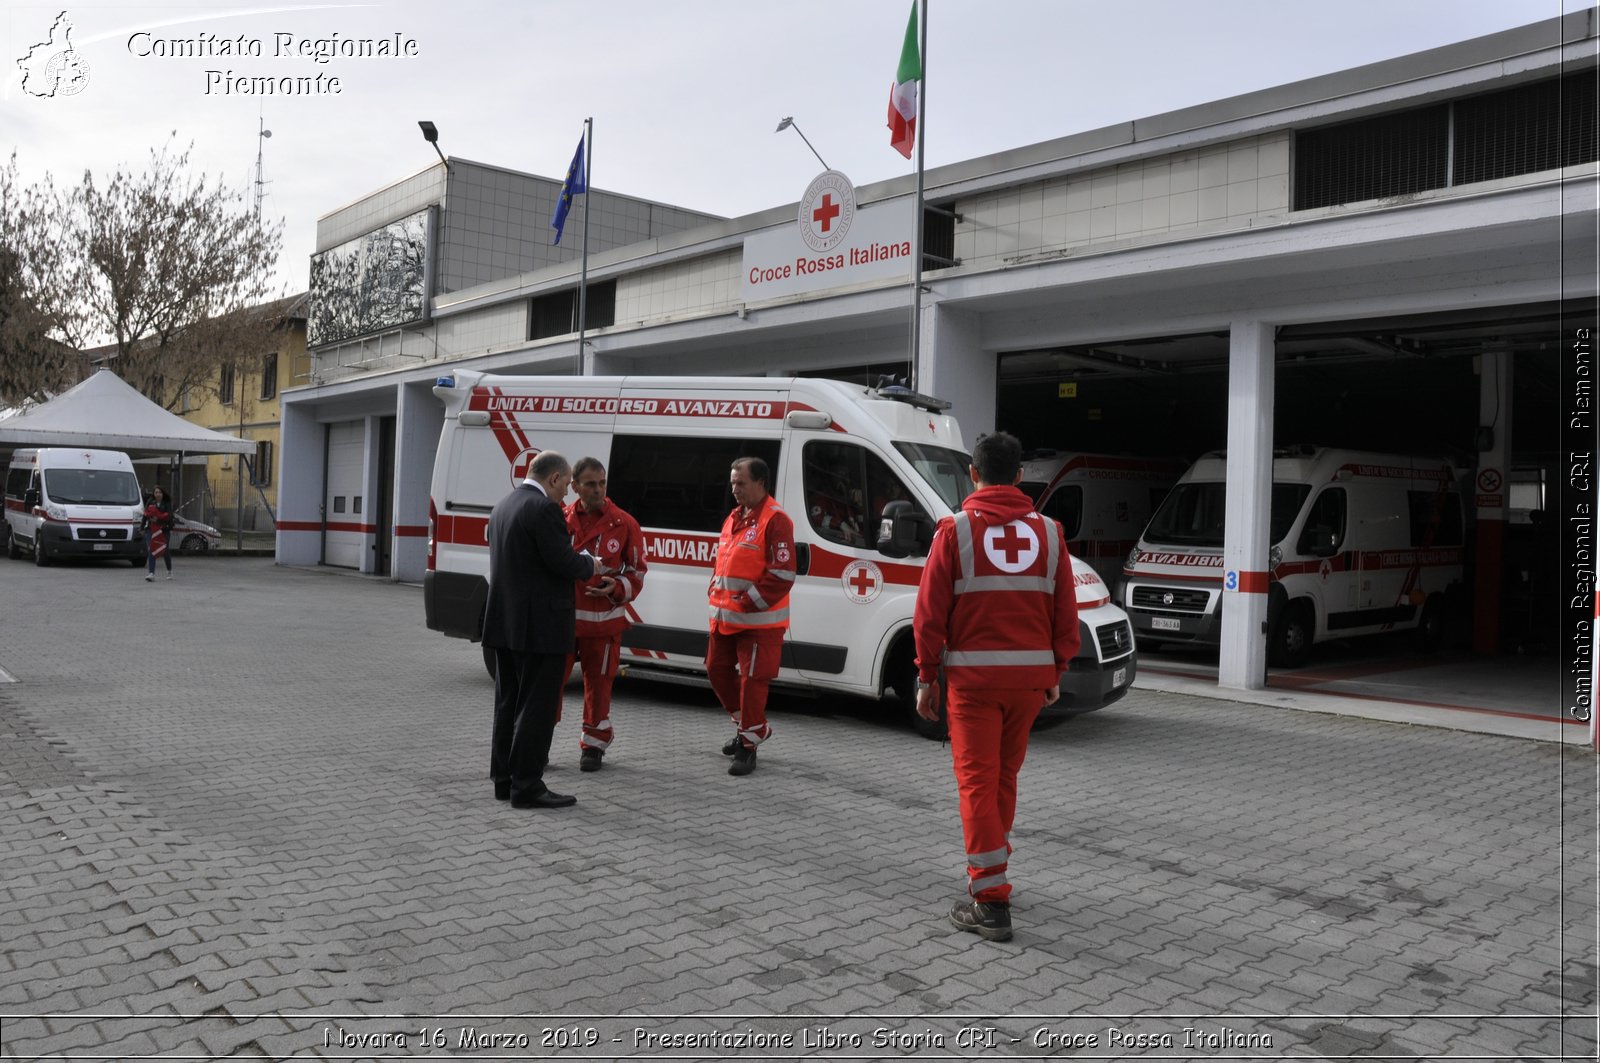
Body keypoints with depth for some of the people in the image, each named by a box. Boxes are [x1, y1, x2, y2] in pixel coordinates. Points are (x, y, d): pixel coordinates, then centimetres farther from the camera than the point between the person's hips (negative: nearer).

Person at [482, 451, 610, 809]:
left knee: (508, 703, 15)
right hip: (540, 625, -9)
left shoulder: (502, 506, 13)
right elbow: (564, 563, -20)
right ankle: (526, 786, 2)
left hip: (505, 623, 9)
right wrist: (589, 563, 2)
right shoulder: (544, 508, -16)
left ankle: (504, 779, 22)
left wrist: (577, 562, 15)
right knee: (537, 706, -2)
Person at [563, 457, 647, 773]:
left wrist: (616, 589, -12)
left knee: (598, 682, 7)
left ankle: (594, 744, 23)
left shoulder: (624, 524, 0)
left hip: (603, 620, -1)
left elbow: (636, 571, 5)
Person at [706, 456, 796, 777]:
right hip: (725, 618, 9)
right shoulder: (734, 518, 15)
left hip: (759, 621, -9)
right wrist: (716, 596, 8)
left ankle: (749, 743, 6)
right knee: (717, 670, 16)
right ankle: (750, 725, 33)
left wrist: (748, 603, -19)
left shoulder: (775, 520, -13)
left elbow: (782, 574, -19)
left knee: (752, 680, -4)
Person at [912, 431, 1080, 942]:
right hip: (1030, 674, 4)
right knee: (1005, 775, 19)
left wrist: (927, 677, 2)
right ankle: (990, 868, 34)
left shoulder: (956, 530, -5)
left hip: (973, 674, -4)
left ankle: (990, 902, -3)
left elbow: (930, 612, -6)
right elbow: (1066, 612, 7)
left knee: (977, 780, 0)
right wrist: (1055, 673, 17)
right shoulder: (1048, 532, 4)